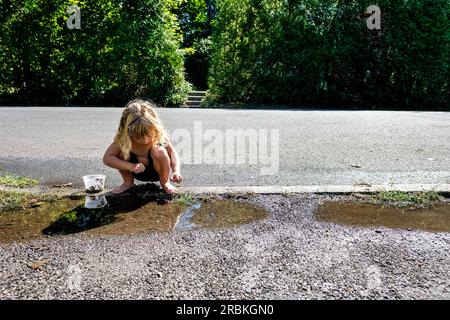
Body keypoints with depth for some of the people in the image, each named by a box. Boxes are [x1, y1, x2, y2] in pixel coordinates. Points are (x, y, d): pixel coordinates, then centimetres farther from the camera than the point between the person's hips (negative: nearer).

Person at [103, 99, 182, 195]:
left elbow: (172, 152, -16)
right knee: (120, 151, -25)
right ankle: (128, 182, 3)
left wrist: (176, 171, -33)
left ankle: (165, 182, -4)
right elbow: (107, 158, -26)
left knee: (159, 152, -34)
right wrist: (131, 166, -38)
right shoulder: (123, 139, -25)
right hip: (138, 171, 2)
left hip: (156, 171, -1)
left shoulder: (158, 135, -26)